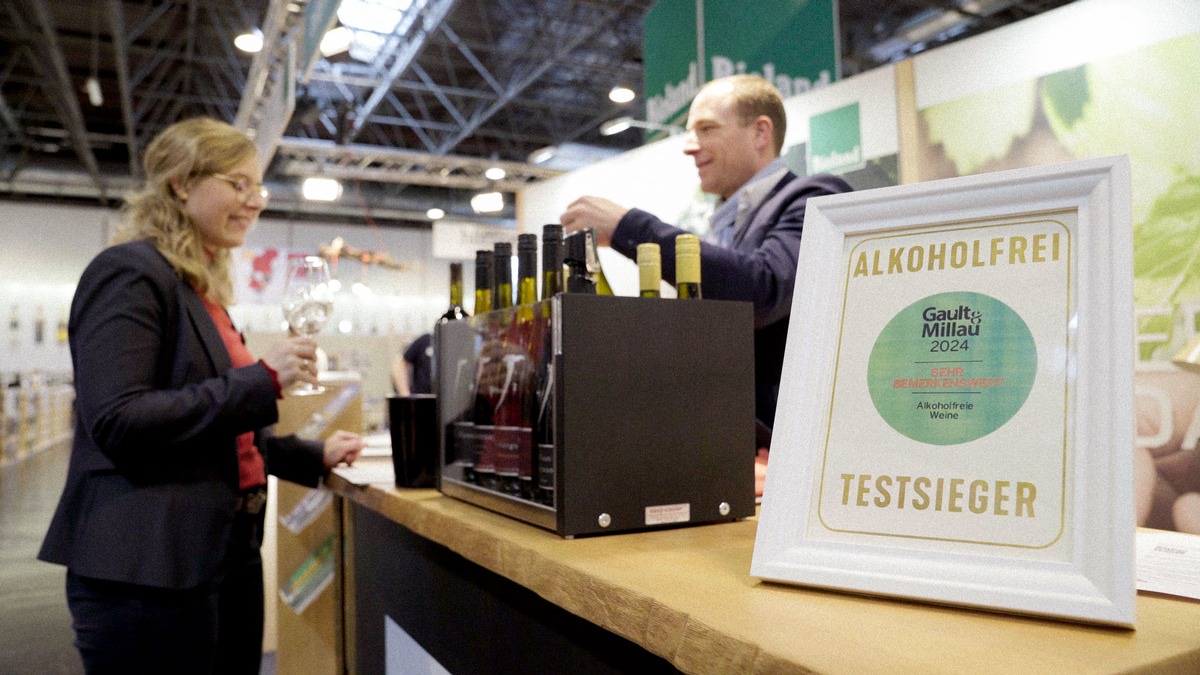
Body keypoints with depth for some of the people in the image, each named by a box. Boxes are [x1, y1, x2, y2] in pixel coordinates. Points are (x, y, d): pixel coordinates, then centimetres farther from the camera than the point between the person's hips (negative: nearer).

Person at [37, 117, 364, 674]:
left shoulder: (201, 288, 17)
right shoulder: (130, 272, -11)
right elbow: (116, 423, -21)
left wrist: (313, 457, 17)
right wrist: (263, 380, -23)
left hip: (226, 551, 9)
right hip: (149, 567, -9)